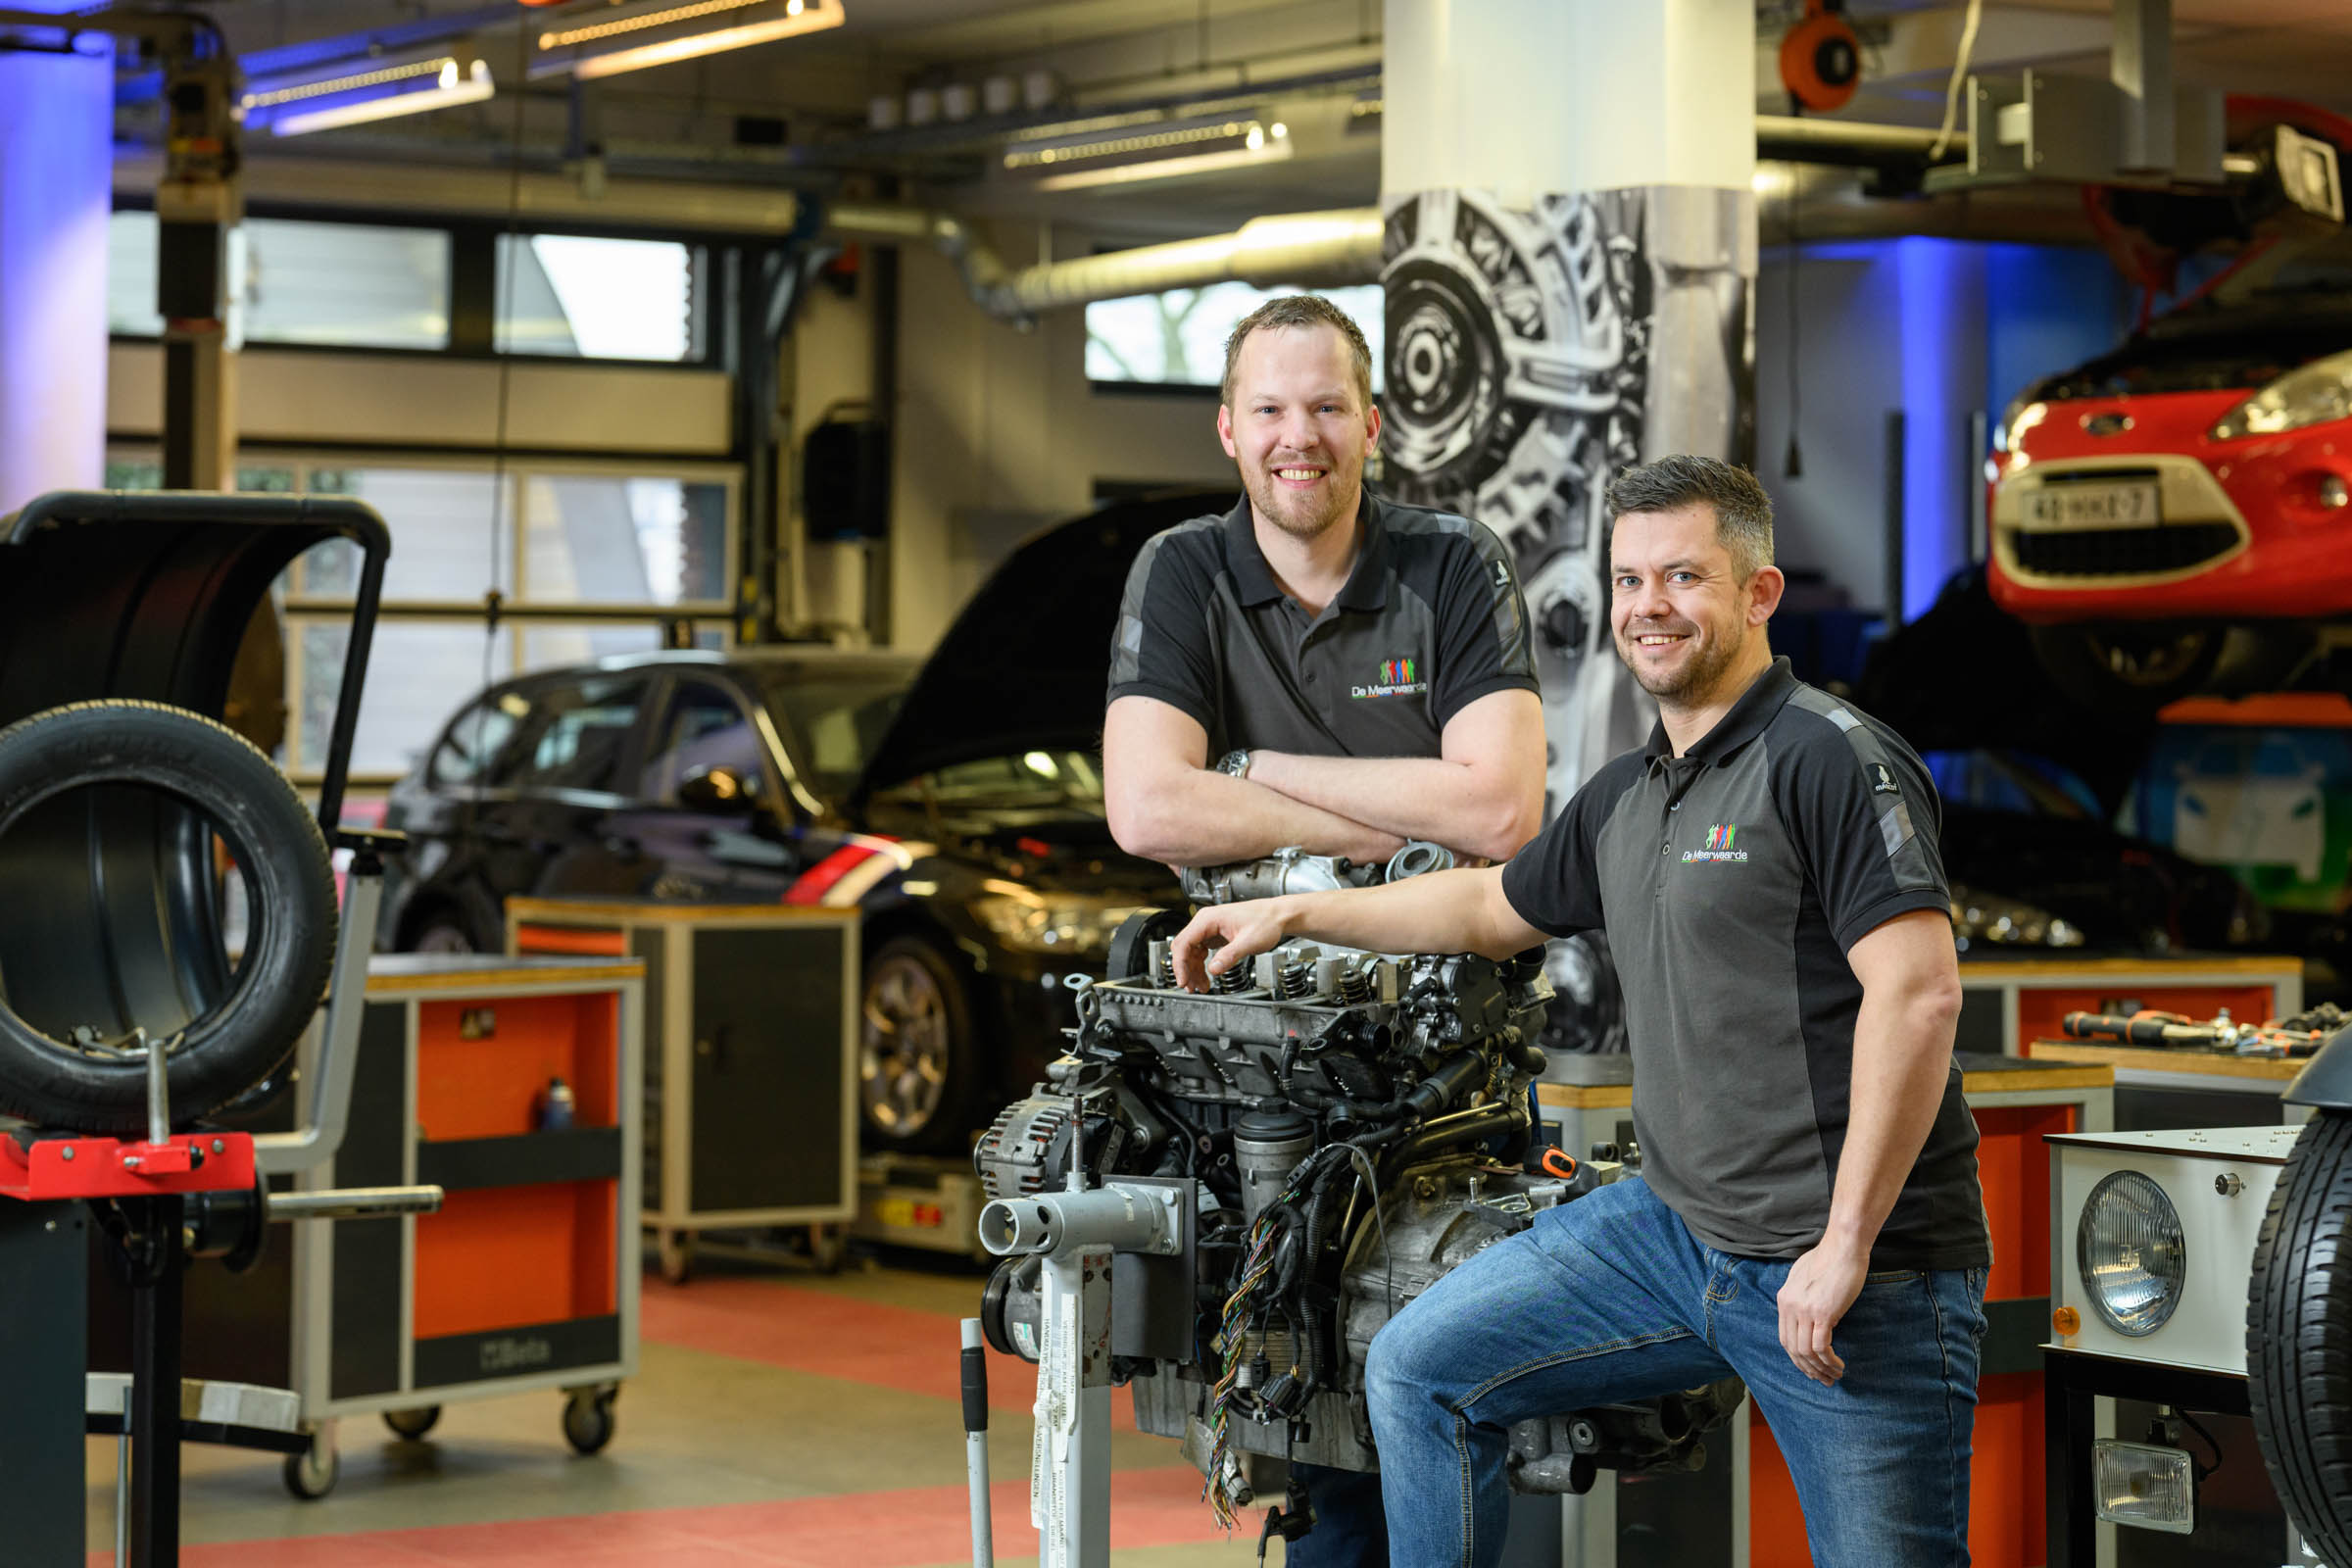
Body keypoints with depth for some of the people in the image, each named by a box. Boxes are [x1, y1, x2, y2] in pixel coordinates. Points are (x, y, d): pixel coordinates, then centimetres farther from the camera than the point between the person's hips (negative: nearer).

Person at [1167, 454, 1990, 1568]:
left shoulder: (1832, 758, -13)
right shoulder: (1626, 796, 15)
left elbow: (1918, 992, -21)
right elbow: (1494, 906, 34)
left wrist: (1845, 1247, -22)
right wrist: (1292, 913, 34)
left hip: (1860, 1267, -8)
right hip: (1676, 1226, 8)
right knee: (1419, 1369, 6)